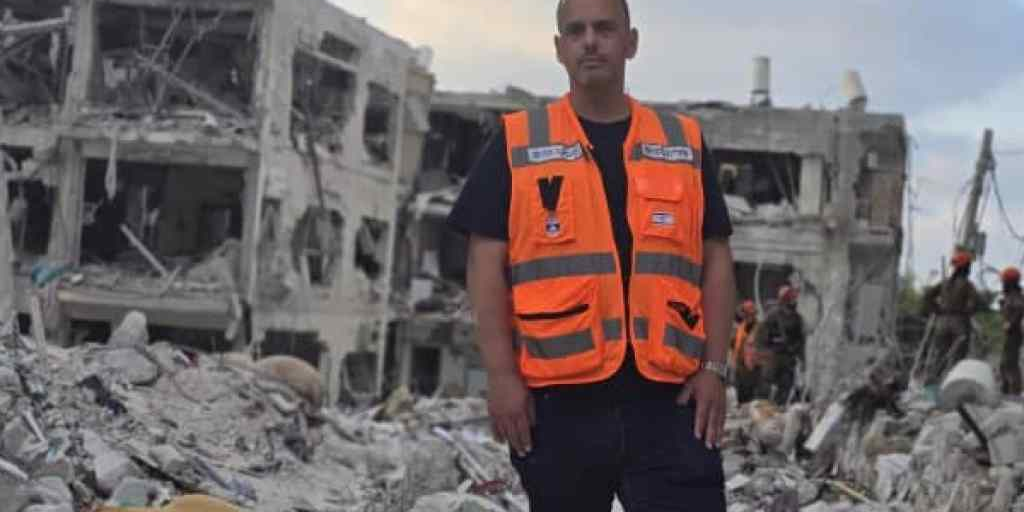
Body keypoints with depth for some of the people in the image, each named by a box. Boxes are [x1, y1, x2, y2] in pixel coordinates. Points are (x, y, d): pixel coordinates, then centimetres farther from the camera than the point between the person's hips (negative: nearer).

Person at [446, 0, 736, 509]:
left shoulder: (685, 143, 11)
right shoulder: (516, 144, 5)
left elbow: (715, 260, 11)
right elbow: (487, 265, 1)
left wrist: (714, 367, 0)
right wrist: (502, 375, -7)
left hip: (668, 398, 1)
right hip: (558, 400, -1)